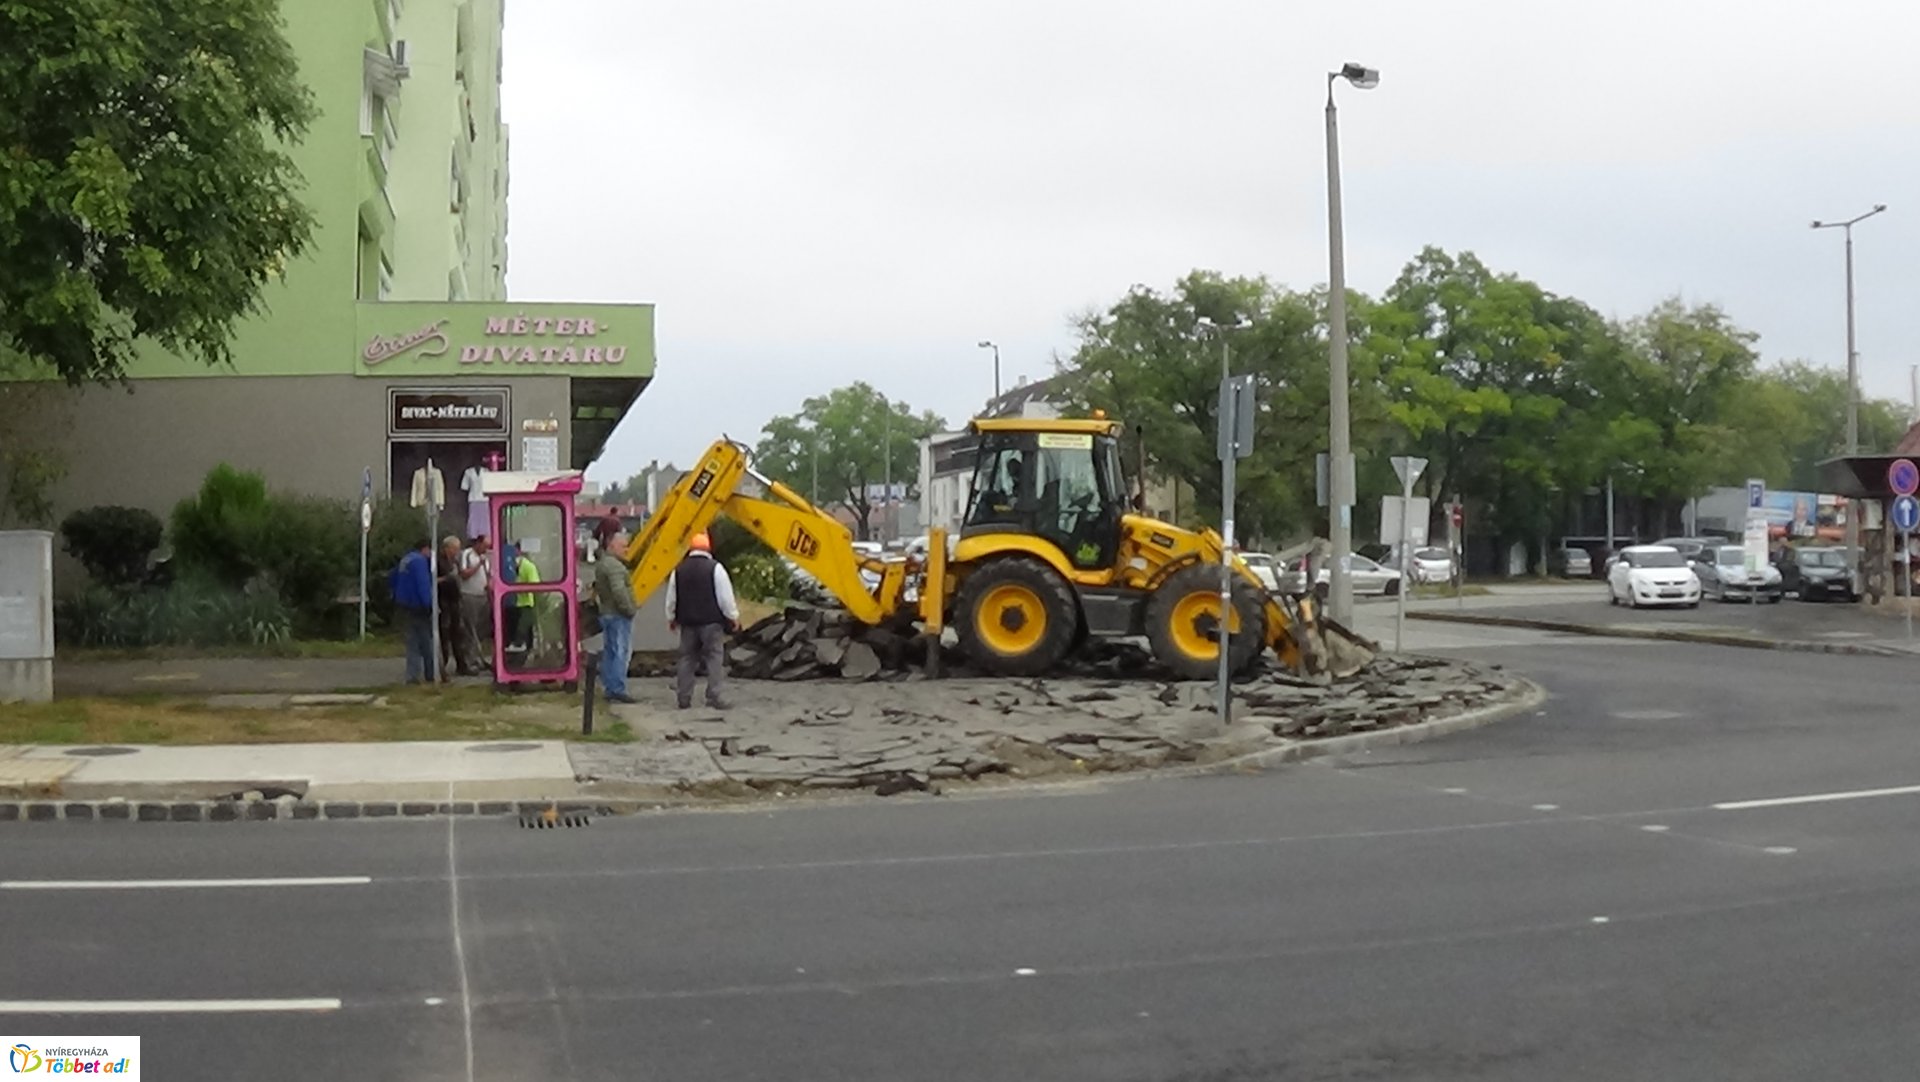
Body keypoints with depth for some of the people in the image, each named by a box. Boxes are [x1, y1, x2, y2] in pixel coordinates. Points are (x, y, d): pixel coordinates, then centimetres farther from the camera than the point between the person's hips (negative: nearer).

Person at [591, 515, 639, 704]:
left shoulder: (601, 564, 14)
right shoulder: (615, 566, -18)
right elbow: (619, 591, -27)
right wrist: (630, 609, -17)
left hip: (607, 613, 10)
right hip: (619, 616, -10)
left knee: (609, 652, 11)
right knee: (621, 653, -7)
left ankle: (610, 689, 15)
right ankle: (618, 690, -9)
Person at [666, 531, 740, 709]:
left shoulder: (679, 570, 5)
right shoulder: (715, 568, -9)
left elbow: (671, 598, 12)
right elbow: (725, 596, -9)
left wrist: (671, 618, 25)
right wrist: (733, 616, 1)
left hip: (688, 622, 4)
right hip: (711, 621, -4)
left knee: (687, 659, 10)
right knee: (715, 658, -2)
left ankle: (684, 698, 10)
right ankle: (714, 696, -11)